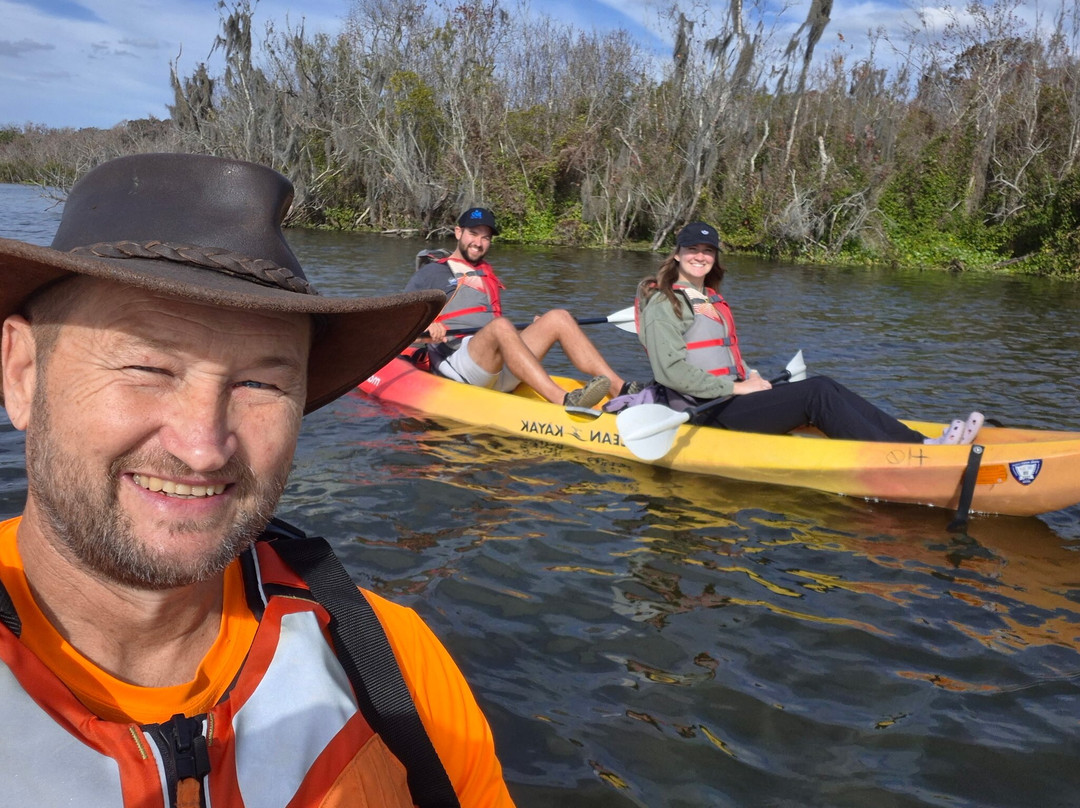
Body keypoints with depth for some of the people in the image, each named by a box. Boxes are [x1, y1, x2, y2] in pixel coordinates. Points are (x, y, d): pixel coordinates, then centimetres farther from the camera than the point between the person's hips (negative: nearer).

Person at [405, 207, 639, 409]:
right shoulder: (432, 273, 11)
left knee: (558, 317, -10)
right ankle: (564, 402, -53)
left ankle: (622, 389, -24)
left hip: (501, 375, 6)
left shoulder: (488, 277, 29)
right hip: (457, 364, -6)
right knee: (500, 327, -35)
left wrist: (536, 329, 14)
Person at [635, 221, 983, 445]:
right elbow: (670, 371, -20)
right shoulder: (664, 304, -9)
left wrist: (751, 376, 8)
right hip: (706, 412, -9)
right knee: (817, 393, -19)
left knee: (823, 385, -9)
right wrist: (737, 387, -17)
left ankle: (918, 443, -16)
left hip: (727, 398, 9)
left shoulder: (712, 301, 21)